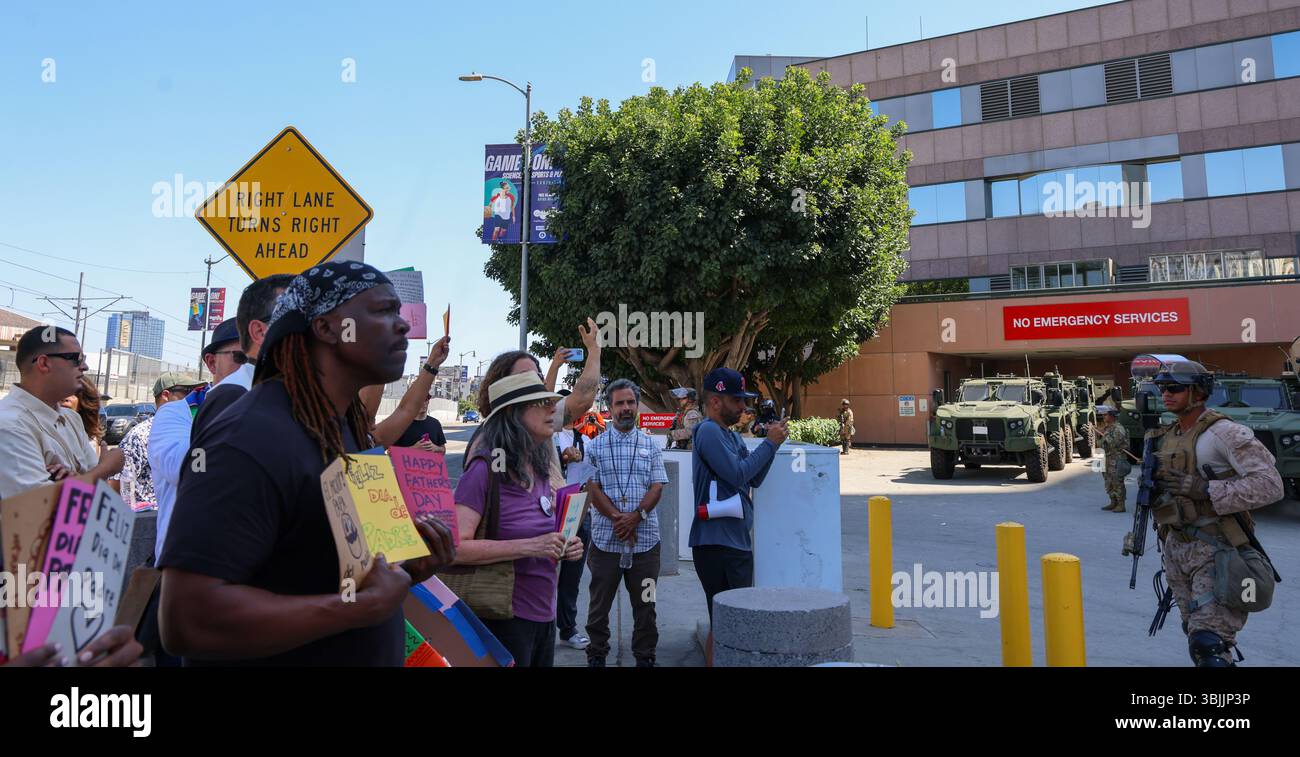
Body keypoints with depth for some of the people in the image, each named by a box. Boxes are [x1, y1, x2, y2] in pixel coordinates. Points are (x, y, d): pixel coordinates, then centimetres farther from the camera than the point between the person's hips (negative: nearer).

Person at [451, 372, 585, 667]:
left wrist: (563, 548, 2)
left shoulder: (540, 470, 6)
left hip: (544, 615, 8)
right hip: (506, 618, -7)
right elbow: (455, 546, -25)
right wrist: (529, 546, -27)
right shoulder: (486, 469, -17)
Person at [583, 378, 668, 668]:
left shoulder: (651, 445, 8)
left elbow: (657, 487, 1)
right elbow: (593, 489, -3)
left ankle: (645, 657, 22)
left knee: (644, 603, 9)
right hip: (606, 538, -1)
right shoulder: (595, 446, 3)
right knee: (600, 603, 9)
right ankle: (596, 655, 23)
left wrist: (635, 516, -14)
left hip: (645, 538, 1)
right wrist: (617, 518, -14)